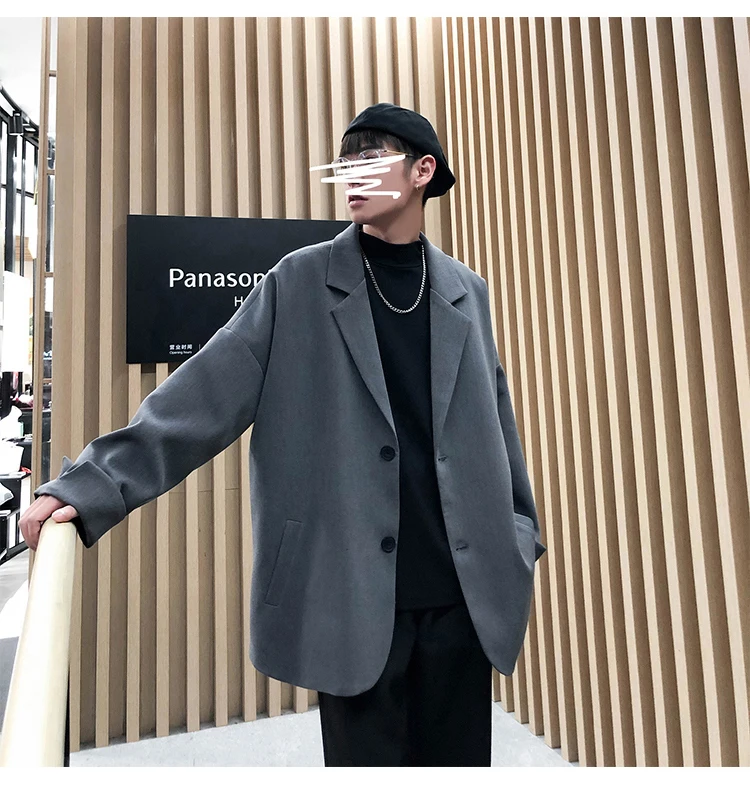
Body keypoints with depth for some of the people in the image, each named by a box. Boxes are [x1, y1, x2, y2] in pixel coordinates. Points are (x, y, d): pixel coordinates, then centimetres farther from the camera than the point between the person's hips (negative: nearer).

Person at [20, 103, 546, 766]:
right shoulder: (302, 282, -1)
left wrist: (521, 544, 10)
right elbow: (206, 392, -7)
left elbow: (496, 423, 10)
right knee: (367, 758, 12)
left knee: (458, 758, 16)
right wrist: (90, 486, -15)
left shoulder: (466, 291, 8)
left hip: (464, 590, 3)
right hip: (355, 595, -2)